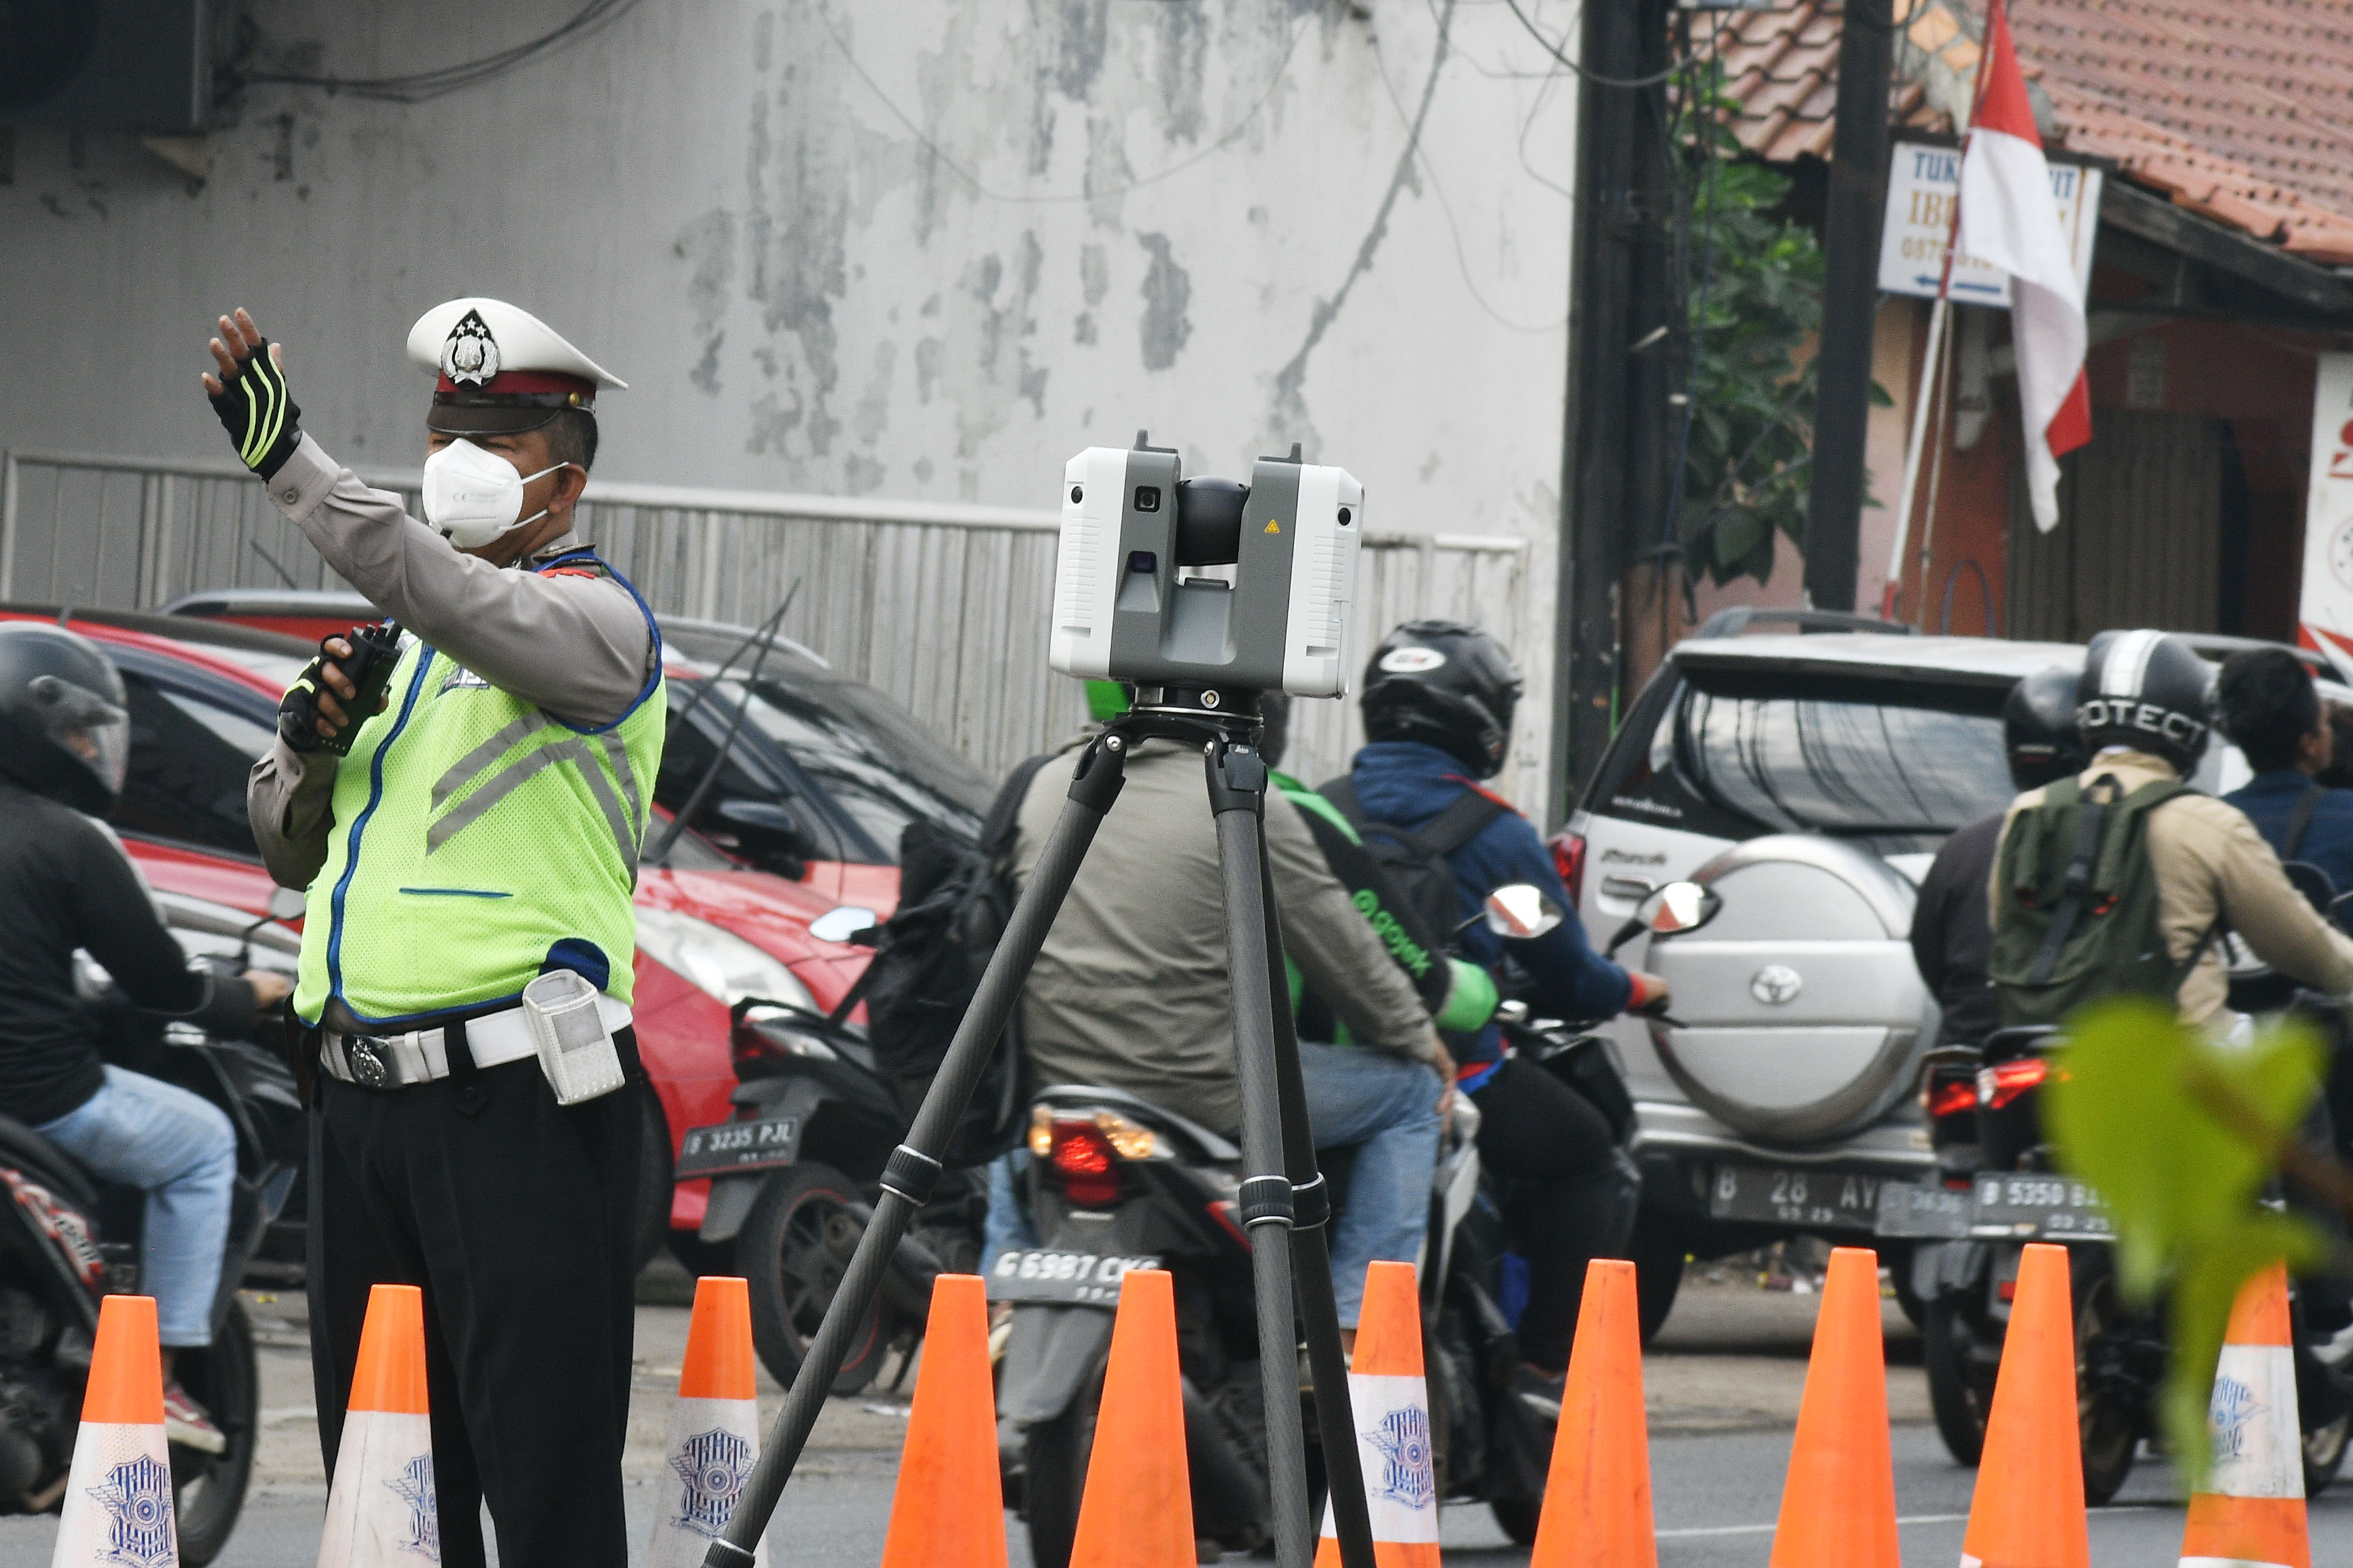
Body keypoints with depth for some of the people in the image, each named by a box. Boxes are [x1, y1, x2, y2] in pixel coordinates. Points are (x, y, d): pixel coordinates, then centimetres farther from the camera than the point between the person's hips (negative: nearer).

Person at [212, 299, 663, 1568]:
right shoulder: (400, 643, 20)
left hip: (515, 1098, -8)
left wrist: (292, 465, -32)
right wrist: (308, 748, 3)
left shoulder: (596, 618, -4)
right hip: (361, 1089, 8)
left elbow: (469, 605, -26)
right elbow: (289, 849, 25)